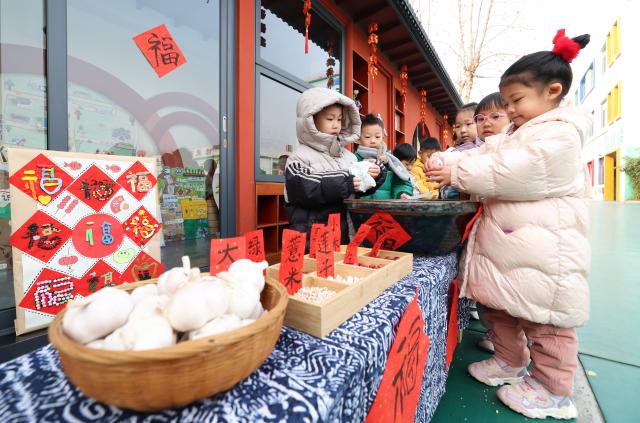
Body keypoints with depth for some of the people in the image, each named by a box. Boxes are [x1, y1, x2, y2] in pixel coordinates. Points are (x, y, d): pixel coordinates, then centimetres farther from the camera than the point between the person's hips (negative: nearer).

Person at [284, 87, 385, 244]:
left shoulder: (348, 156, 10)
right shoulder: (300, 157, -7)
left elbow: (361, 189, 13)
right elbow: (304, 192, -22)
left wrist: (374, 176, -8)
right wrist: (344, 185, -25)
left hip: (345, 231, 6)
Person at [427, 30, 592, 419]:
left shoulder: (560, 134, -13)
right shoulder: (514, 134, 19)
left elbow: (509, 173, -25)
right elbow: (482, 154, 10)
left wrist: (455, 175, -21)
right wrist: (445, 162, -7)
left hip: (542, 251, -9)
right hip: (504, 245, 10)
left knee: (544, 318, 6)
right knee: (501, 307, 19)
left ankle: (553, 391, 26)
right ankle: (510, 363, 39)